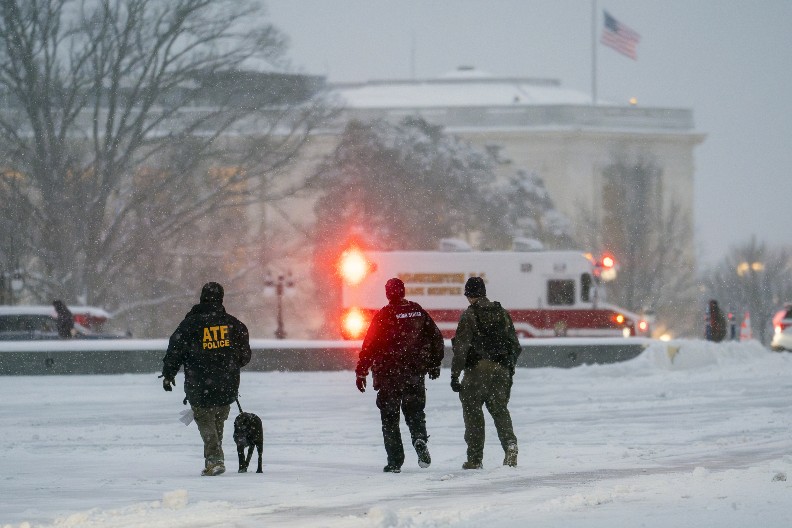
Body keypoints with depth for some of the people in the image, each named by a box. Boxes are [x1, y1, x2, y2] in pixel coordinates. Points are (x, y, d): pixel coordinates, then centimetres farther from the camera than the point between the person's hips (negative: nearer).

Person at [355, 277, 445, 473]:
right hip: (415, 374, 3)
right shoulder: (418, 311, 3)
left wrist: (361, 372, -3)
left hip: (389, 375, -3)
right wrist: (434, 364, 22)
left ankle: (395, 461, 2)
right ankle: (420, 439, -15)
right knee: (415, 411, 15)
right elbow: (436, 338, 9)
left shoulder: (383, 316, -9)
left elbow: (370, 346, -10)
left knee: (390, 418, 6)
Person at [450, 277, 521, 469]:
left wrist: (455, 374, -8)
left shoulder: (469, 315, -6)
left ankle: (475, 458, 4)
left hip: (477, 371, -4)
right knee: (500, 410, 14)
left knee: (472, 411, 5)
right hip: (501, 370, 4)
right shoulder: (502, 314, 10)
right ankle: (510, 443, -11)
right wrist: (510, 369, 24)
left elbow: (461, 347, -11)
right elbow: (515, 346, 14)